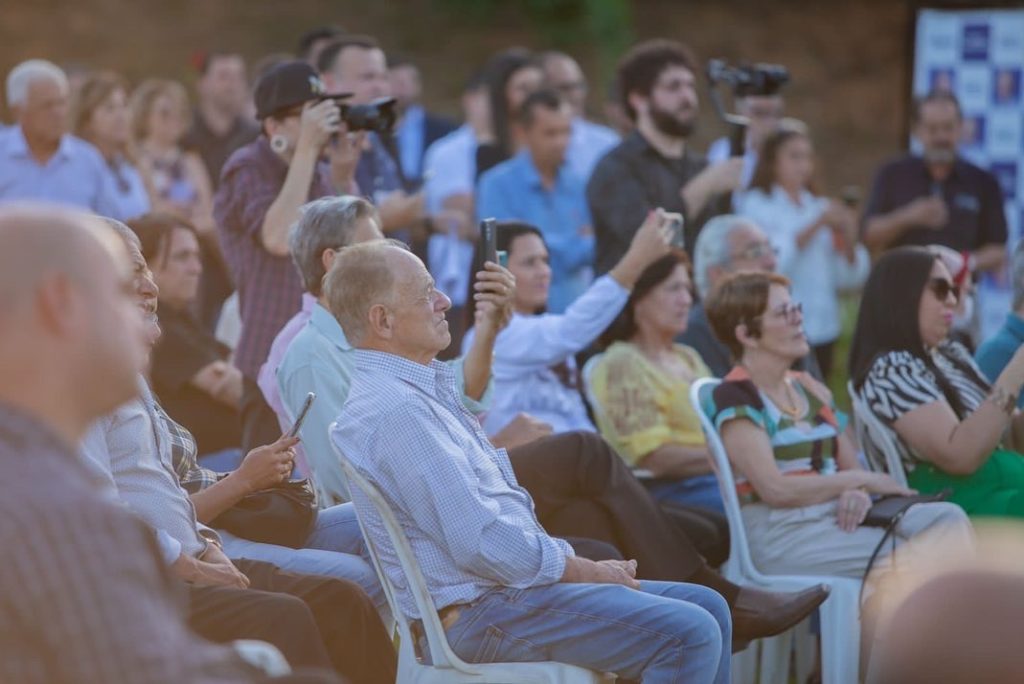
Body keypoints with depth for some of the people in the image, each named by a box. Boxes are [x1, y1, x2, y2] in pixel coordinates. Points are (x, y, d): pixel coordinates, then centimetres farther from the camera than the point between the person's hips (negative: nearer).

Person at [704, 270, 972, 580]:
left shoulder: (811, 389, 18)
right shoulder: (734, 398, -6)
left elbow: (851, 467, 19)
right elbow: (775, 489, -16)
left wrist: (858, 493, -7)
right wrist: (863, 480, -8)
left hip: (836, 515, 8)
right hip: (780, 533, -8)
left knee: (948, 517, -15)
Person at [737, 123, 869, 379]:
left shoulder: (820, 206, 14)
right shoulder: (755, 204, 1)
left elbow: (849, 278, 11)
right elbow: (771, 262, -15)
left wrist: (849, 240, -7)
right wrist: (817, 225, -15)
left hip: (823, 328, 5)